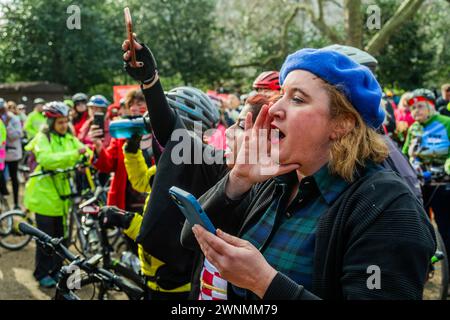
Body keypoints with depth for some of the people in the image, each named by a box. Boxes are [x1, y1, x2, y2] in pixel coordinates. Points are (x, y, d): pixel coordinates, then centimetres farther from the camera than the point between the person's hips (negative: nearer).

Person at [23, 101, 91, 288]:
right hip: (44, 194, -6)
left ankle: (57, 270, 27)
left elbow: (84, 152, 1)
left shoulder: (70, 138, 9)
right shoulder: (43, 138, -11)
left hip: (61, 193, 6)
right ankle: (42, 274, 17)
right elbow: (47, 159, -29)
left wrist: (88, 154, -23)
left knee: (60, 236, 14)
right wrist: (74, 154, -37)